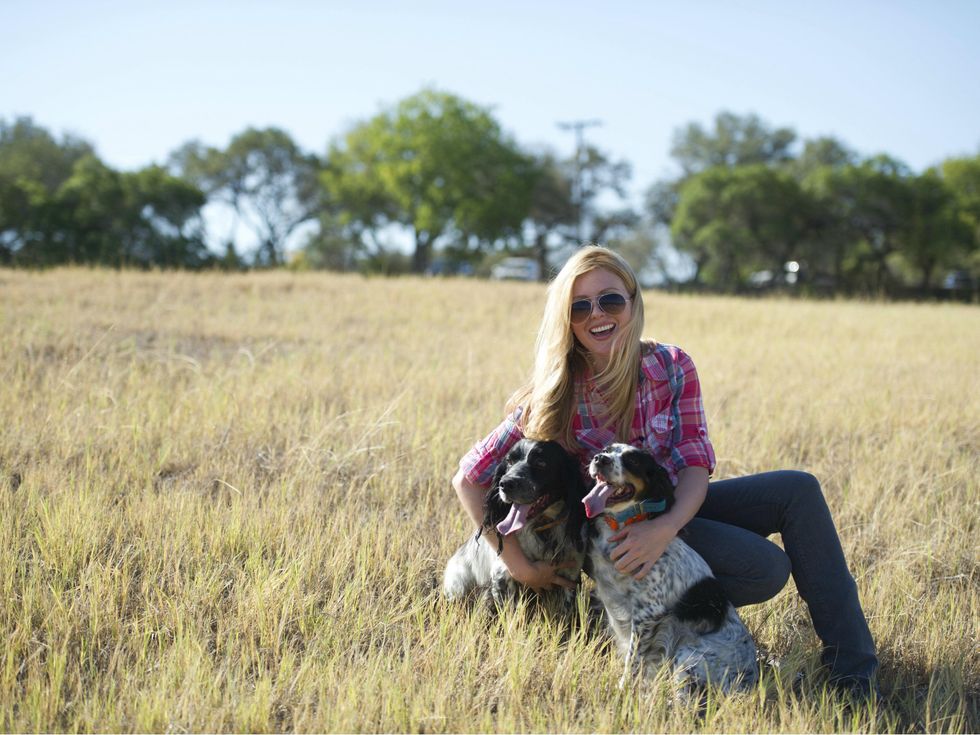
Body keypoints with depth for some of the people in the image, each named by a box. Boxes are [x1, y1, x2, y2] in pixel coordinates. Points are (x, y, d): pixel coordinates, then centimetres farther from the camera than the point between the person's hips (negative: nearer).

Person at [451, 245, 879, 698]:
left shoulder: (672, 368, -11)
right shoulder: (554, 398, -18)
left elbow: (696, 463, -16)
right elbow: (469, 479, -16)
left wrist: (667, 526, -36)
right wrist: (518, 565, -22)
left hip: (678, 507, 5)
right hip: (618, 533, -5)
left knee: (799, 490, -15)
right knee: (767, 567, -25)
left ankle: (852, 669, -11)